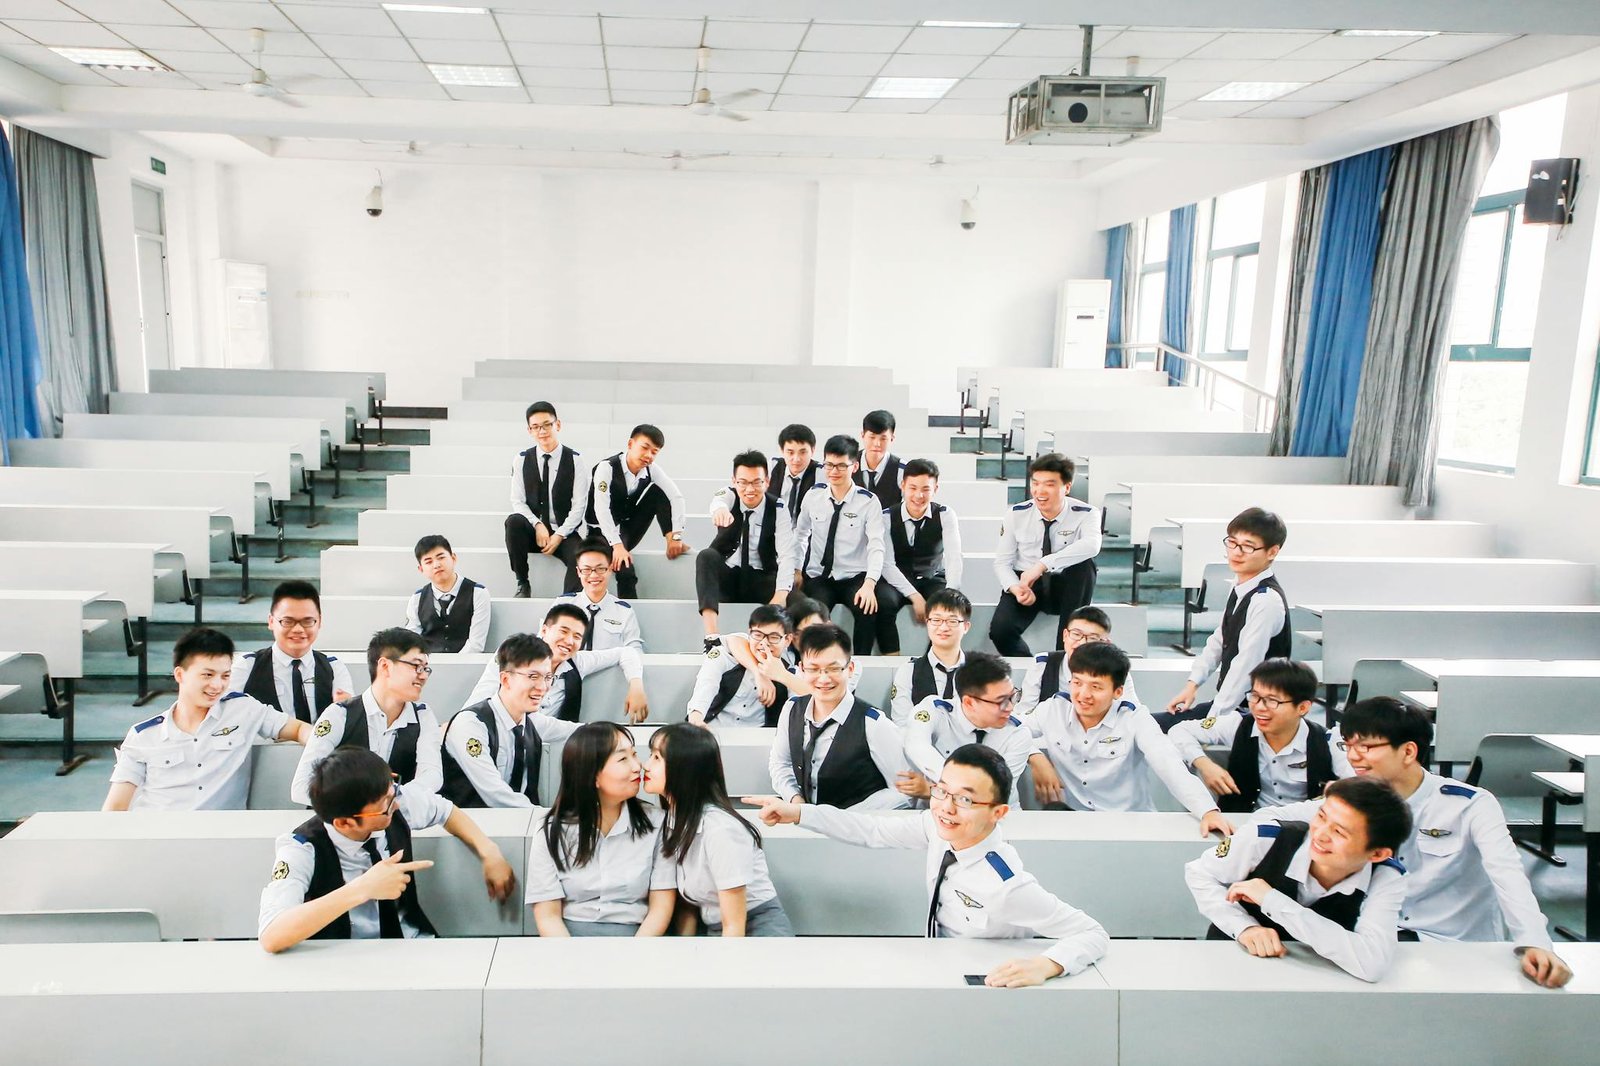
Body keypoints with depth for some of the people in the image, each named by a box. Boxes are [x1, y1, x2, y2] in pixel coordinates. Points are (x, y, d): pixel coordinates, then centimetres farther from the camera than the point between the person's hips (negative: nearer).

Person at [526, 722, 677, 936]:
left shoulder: (655, 824, 2)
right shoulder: (552, 831, 1)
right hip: (568, 935, 0)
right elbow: (548, 917, -1)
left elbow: (661, 907, 0)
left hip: (633, 935, 0)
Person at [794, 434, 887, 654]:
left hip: (854, 579, -2)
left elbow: (876, 547, -18)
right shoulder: (813, 496, 3)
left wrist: (869, 584, -33)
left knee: (867, 607, -32)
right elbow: (800, 534, 18)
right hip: (818, 578, 2)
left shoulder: (868, 502, -7)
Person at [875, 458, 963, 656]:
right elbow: (887, 564, -15)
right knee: (883, 602, -33)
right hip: (897, 582, -1)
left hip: (933, 580, 1)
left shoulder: (945, 515, -7)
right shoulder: (887, 517, -8)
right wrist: (914, 596, -27)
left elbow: (954, 559, -18)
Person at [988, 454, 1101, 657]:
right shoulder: (1017, 515, -7)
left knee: (1084, 565, -34)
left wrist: (1043, 565, -44)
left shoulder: (1085, 515, -13)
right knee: (1000, 630, -31)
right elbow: (1002, 562, -1)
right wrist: (1015, 588, -23)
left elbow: (1092, 545, -36)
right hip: (1026, 585, 0)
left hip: (1065, 589, 0)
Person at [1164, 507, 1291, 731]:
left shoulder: (1267, 601, -21)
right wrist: (1193, 684, 9)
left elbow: (1246, 665, -23)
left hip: (1250, 712, -9)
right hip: (1227, 700, 9)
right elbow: (1218, 641, 17)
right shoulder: (1240, 589, 7)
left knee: (1160, 726, -17)